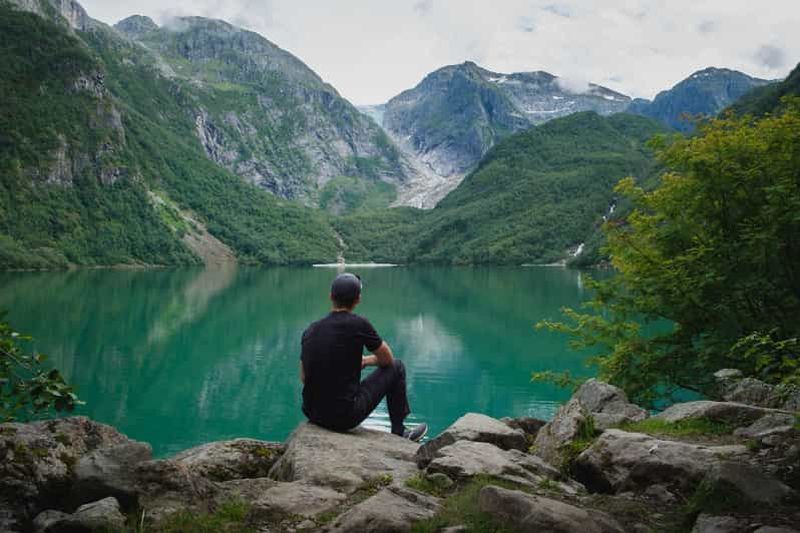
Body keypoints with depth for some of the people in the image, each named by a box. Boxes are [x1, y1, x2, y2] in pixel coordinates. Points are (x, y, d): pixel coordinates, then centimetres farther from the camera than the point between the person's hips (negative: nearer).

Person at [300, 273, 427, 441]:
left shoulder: (310, 330, 4)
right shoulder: (358, 324, -12)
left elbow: (303, 378, 14)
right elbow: (387, 359, 2)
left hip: (313, 415, 6)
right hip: (345, 416, -6)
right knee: (396, 367, 13)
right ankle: (398, 432, 26)